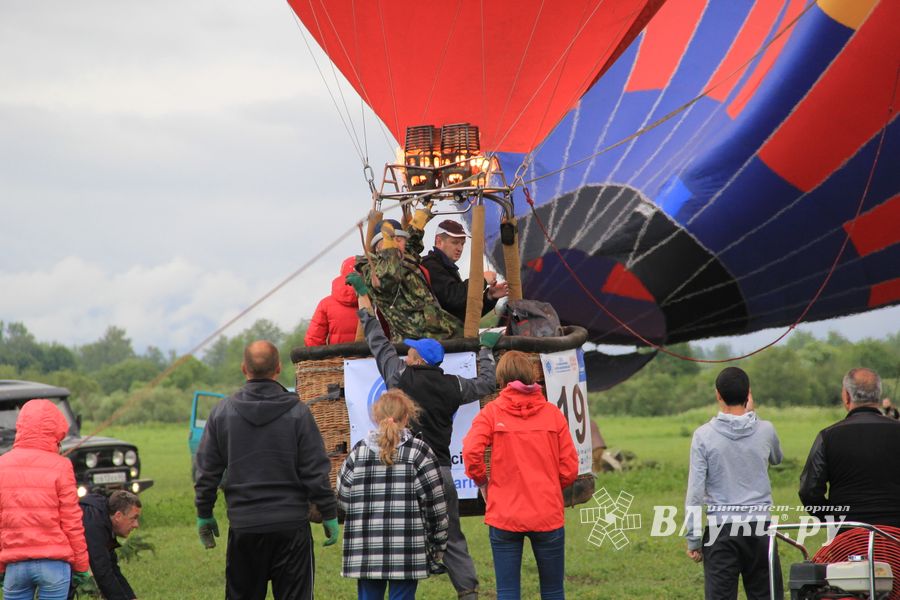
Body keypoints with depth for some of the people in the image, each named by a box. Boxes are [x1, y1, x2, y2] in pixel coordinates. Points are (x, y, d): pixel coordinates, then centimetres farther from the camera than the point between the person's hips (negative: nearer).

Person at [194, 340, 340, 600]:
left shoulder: (222, 412, 1)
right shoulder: (297, 413, -5)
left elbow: (207, 471, 5)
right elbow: (316, 471, -5)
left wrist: (204, 514, 16)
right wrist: (329, 514, 5)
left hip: (243, 526, 2)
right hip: (291, 525, -2)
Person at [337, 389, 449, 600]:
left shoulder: (359, 451, 5)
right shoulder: (418, 452, -3)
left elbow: (342, 498, 6)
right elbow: (434, 503, -3)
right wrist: (437, 545, 7)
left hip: (365, 551, 3)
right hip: (406, 551, -3)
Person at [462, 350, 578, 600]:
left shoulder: (492, 412, -2)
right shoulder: (552, 413, 2)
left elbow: (471, 453, -17)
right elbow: (569, 468, 0)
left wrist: (483, 482, 1)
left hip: (505, 514, -1)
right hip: (548, 514, 1)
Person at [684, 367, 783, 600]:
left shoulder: (704, 436, -6)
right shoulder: (765, 430, 0)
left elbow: (695, 491, -6)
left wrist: (693, 540, 1)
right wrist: (751, 415, 20)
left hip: (720, 528, -2)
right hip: (759, 526, 2)